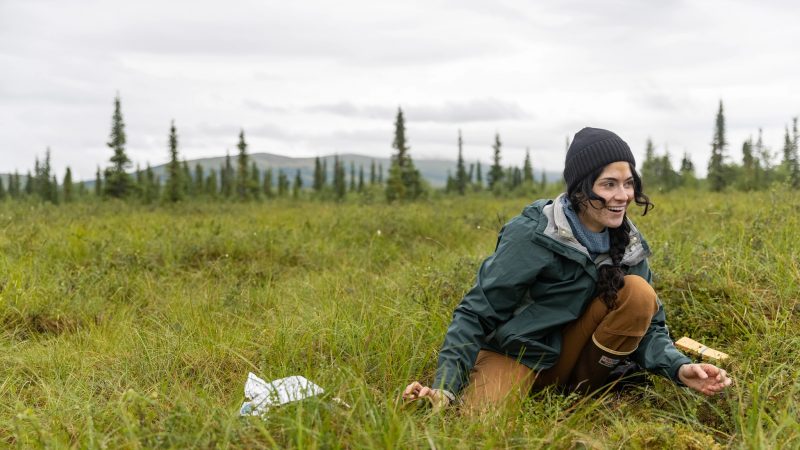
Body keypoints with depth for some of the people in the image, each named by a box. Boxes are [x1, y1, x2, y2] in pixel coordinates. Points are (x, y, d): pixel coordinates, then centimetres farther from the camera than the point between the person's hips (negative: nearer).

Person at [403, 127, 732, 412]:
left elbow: (648, 323, -2)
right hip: (515, 352, -4)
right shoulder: (532, 235, -21)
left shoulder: (628, 244, -4)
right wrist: (444, 387, -30)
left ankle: (584, 391, -3)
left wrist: (678, 367, -23)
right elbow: (476, 313, -19)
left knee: (638, 292, -19)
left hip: (570, 354, 5)